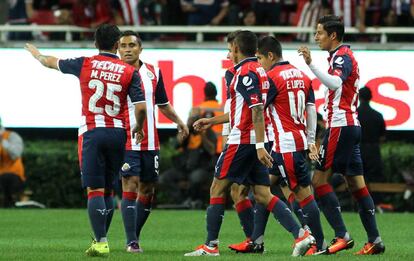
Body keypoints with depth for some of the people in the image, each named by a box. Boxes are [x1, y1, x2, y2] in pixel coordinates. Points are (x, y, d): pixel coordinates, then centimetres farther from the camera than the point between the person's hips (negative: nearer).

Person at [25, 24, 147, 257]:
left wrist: (36, 53, 40)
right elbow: (141, 107, -6)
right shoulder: (129, 71, 1)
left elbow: (51, 62, 18)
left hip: (91, 132, -2)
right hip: (117, 133, 2)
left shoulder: (85, 64, 1)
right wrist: (138, 128, 15)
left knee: (95, 190, -6)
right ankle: (101, 239, 17)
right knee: (108, 190, 14)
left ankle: (101, 242, -15)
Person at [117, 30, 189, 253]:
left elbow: (162, 103, 22)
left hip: (150, 142, 5)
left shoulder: (153, 73, 9)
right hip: (126, 141, -5)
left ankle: (135, 236, 22)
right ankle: (132, 242, -12)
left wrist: (179, 122, 19)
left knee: (147, 191, 9)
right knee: (130, 187, -13)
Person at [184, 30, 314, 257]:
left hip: (242, 141, -9)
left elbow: (257, 110, -22)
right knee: (263, 195, 4)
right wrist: (211, 121, 34)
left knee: (217, 189, 2)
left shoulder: (246, 72, -12)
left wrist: (260, 145, -26)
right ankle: (300, 235, -8)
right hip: (255, 142, 9)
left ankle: (210, 245, 4)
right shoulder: (257, 70, 18)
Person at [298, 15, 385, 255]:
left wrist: (311, 64, -40)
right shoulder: (345, 55, 20)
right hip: (352, 125, 10)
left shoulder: (342, 56, -11)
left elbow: (335, 83, -32)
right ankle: (375, 240, 5)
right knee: (356, 183, 8)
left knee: (320, 179, -10)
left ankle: (342, 235, -14)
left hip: (340, 125, -10)